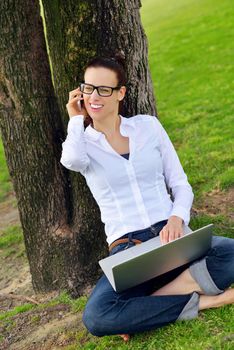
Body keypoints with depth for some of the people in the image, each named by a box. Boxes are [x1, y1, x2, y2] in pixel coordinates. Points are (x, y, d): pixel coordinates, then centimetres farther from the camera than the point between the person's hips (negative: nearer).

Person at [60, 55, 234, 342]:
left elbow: (180, 185, 10)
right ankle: (198, 301, -17)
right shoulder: (82, 142, 6)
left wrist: (177, 218, -11)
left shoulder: (148, 125, 9)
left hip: (171, 235, 1)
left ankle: (142, 309, -19)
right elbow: (72, 160, -22)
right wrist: (76, 119, -3)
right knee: (95, 317, -31)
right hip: (126, 247, -1)